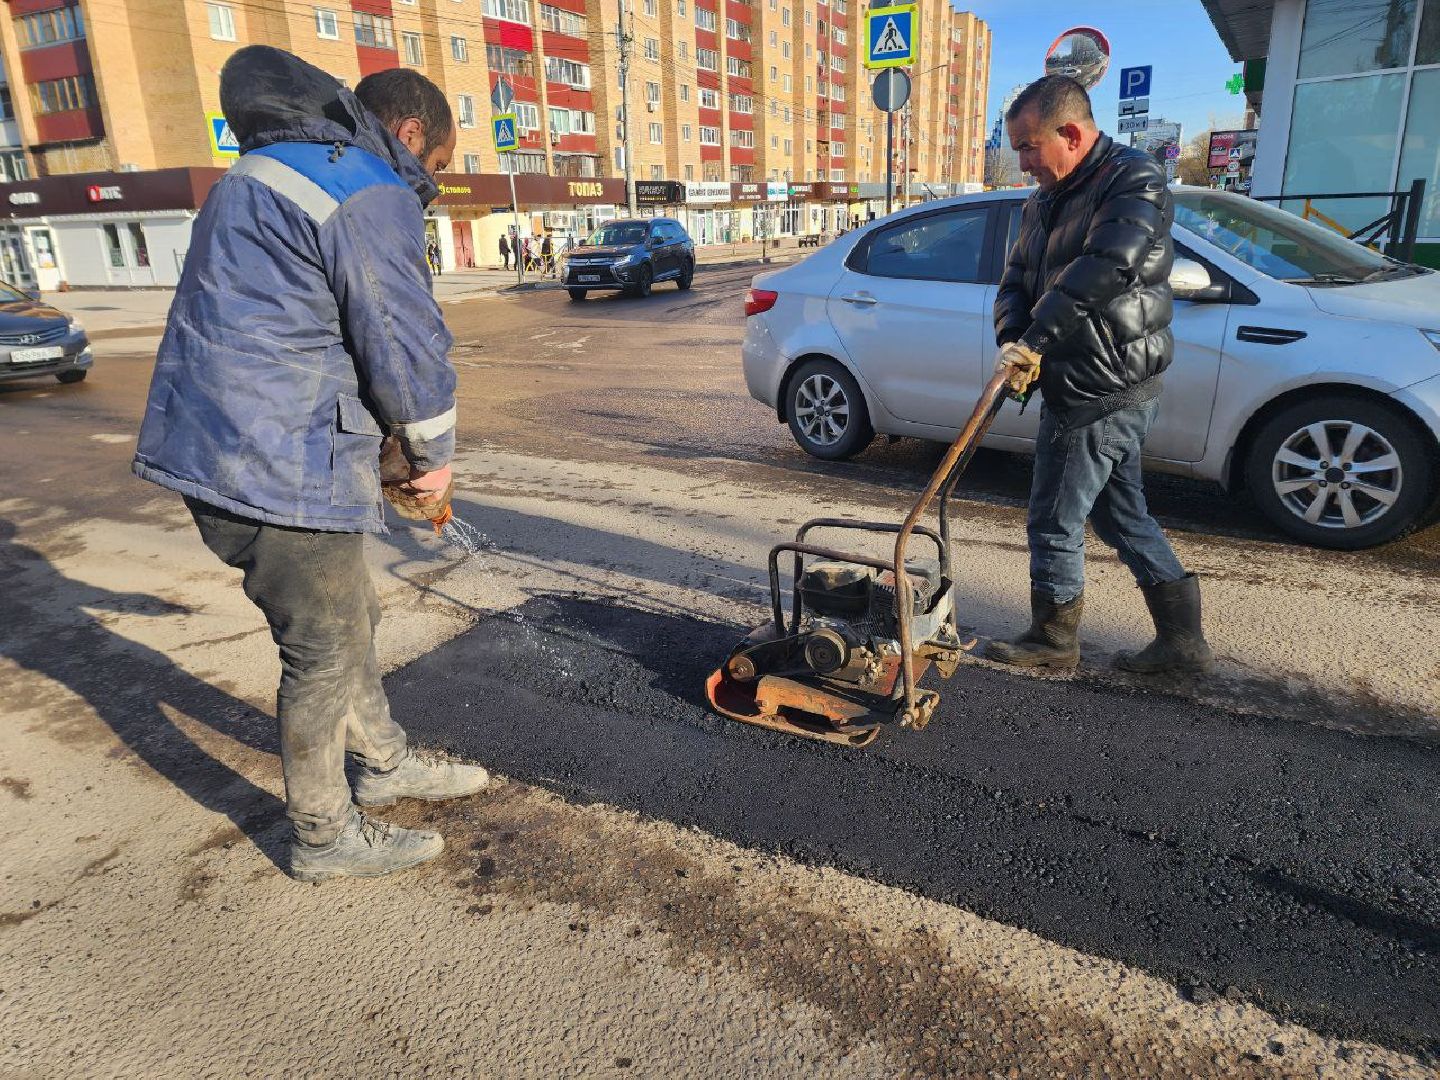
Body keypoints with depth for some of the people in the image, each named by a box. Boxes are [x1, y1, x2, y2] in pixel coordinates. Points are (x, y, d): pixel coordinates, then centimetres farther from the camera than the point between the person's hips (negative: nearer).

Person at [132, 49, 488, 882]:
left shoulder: (273, 169, 21)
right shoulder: (369, 195, -14)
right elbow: (405, 345, -15)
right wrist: (436, 455, 3)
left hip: (224, 443, 10)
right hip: (280, 468, -10)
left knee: (351, 618, 21)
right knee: (326, 651, 4)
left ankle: (385, 763, 39)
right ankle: (326, 839, 22)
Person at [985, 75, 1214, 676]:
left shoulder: (1134, 180, -12)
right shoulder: (1044, 203, 16)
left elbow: (1105, 267, -28)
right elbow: (1016, 281, 11)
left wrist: (1033, 339, -28)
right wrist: (1013, 340, -9)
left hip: (1102, 393, -10)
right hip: (1112, 392, 10)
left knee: (1054, 523, 0)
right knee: (1122, 515, 16)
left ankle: (1054, 640, 18)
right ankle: (1182, 639, 27)